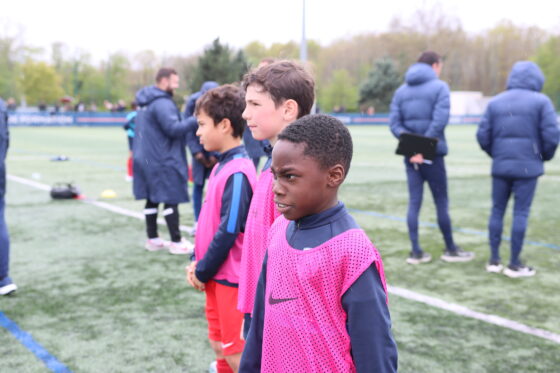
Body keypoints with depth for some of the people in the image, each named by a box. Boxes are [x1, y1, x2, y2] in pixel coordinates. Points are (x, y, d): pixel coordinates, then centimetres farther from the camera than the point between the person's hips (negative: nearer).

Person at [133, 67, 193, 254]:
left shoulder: (145, 102, 16)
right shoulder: (162, 103, -17)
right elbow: (174, 128, -23)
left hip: (146, 159, 10)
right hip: (163, 161, -10)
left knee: (152, 199, 13)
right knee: (171, 200, -4)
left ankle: (152, 239, 20)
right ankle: (176, 242, -1)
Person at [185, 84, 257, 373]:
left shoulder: (238, 172, -20)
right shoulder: (221, 166, 7)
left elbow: (229, 232, -22)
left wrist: (203, 272, -11)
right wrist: (197, 263, 7)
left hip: (232, 278, -8)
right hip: (217, 276, 8)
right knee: (220, 346, 18)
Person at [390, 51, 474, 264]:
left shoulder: (401, 90, 12)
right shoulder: (439, 87, -3)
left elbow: (395, 123, 2)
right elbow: (439, 121, -16)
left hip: (410, 156, 5)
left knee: (414, 202, 7)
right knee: (441, 202, 6)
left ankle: (416, 252, 7)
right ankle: (450, 249, 17)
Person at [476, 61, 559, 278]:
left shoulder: (495, 102, 8)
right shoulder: (541, 102, -3)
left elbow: (483, 135, 4)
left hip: (500, 166, 4)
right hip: (528, 166, -3)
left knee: (497, 210, 11)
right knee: (521, 213, 2)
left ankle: (494, 260, 15)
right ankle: (514, 264, 7)